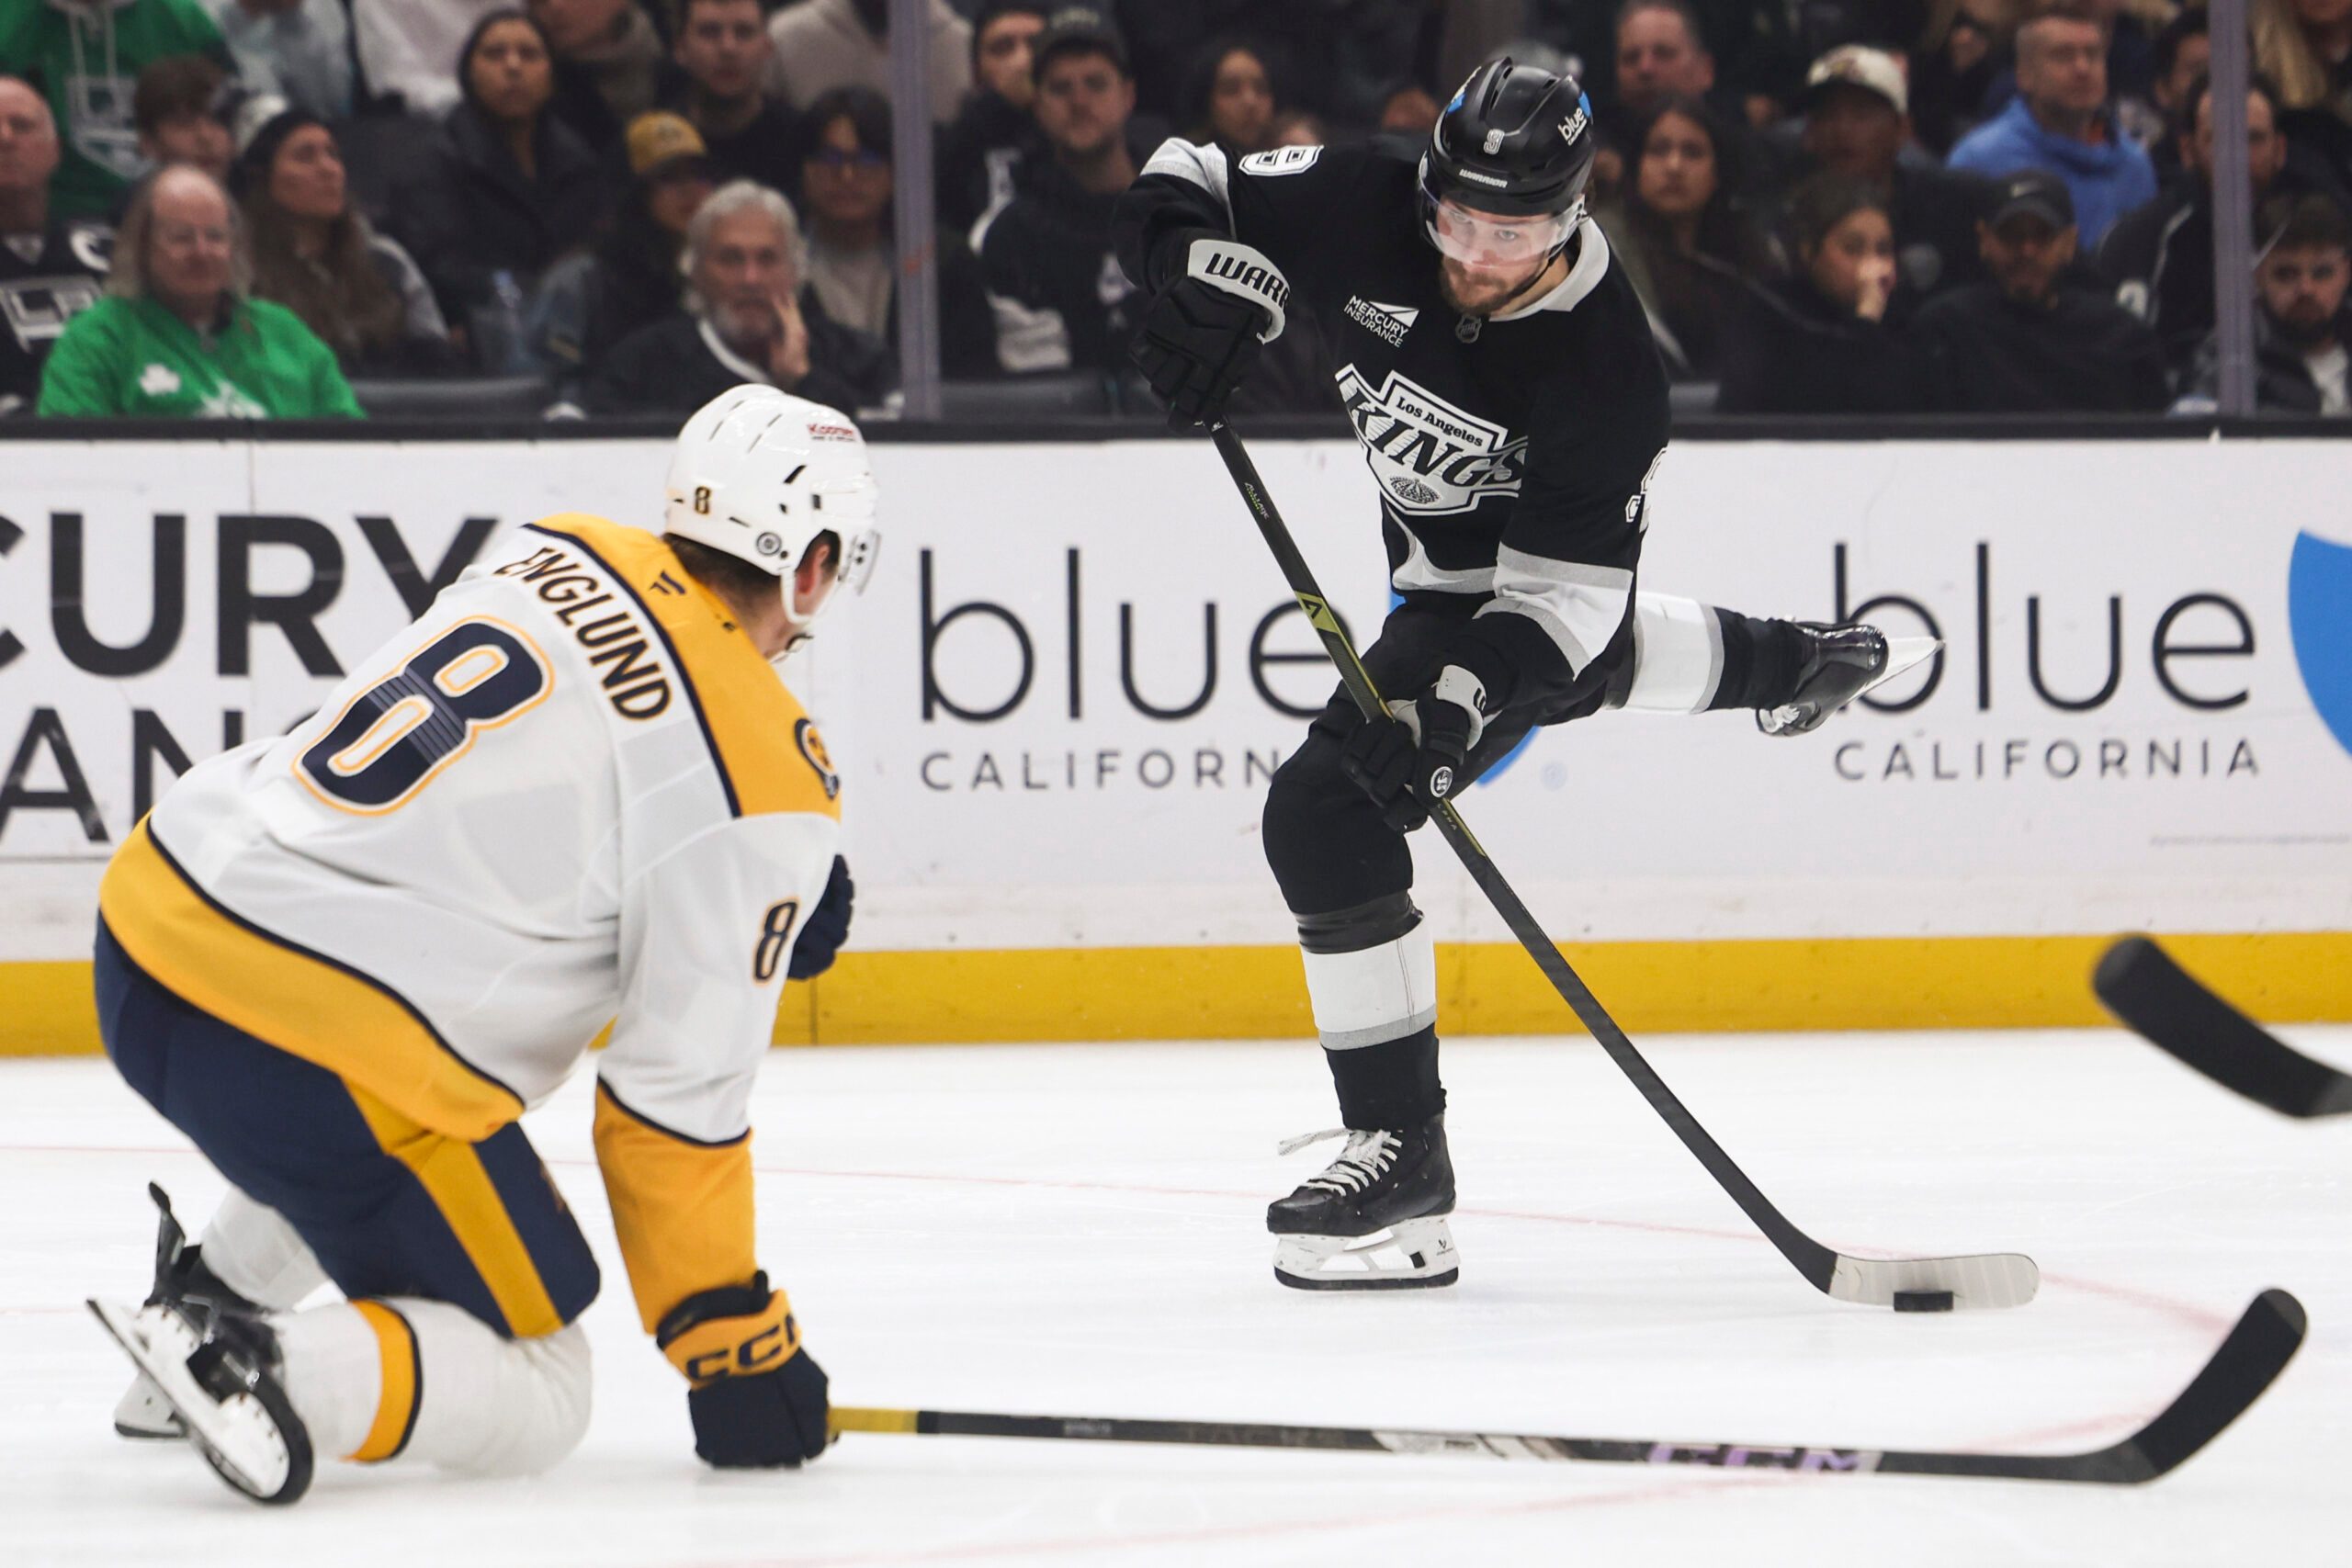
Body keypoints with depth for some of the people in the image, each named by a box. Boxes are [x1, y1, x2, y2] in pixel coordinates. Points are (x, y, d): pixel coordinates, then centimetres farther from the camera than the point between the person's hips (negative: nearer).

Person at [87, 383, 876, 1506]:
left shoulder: (558, 556, 10)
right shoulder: (765, 791, -8)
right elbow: (676, 1100, -6)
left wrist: (777, 889, 27)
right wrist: (736, 1349, 5)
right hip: (313, 1061, -8)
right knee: (530, 1403, 5)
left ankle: (211, 1298, 32)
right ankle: (254, 1368, -19)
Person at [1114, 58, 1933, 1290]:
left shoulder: (1604, 368, -33)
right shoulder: (1365, 213, -23)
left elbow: (1560, 589, -30)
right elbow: (1183, 189, -13)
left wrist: (1450, 695, -44)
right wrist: (1215, 289, -34)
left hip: (1522, 580, -7)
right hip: (1438, 566, 7)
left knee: (1328, 809, -23)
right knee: (1599, 662, 38)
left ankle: (1401, 1153, -18)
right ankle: (1802, 664, 71)